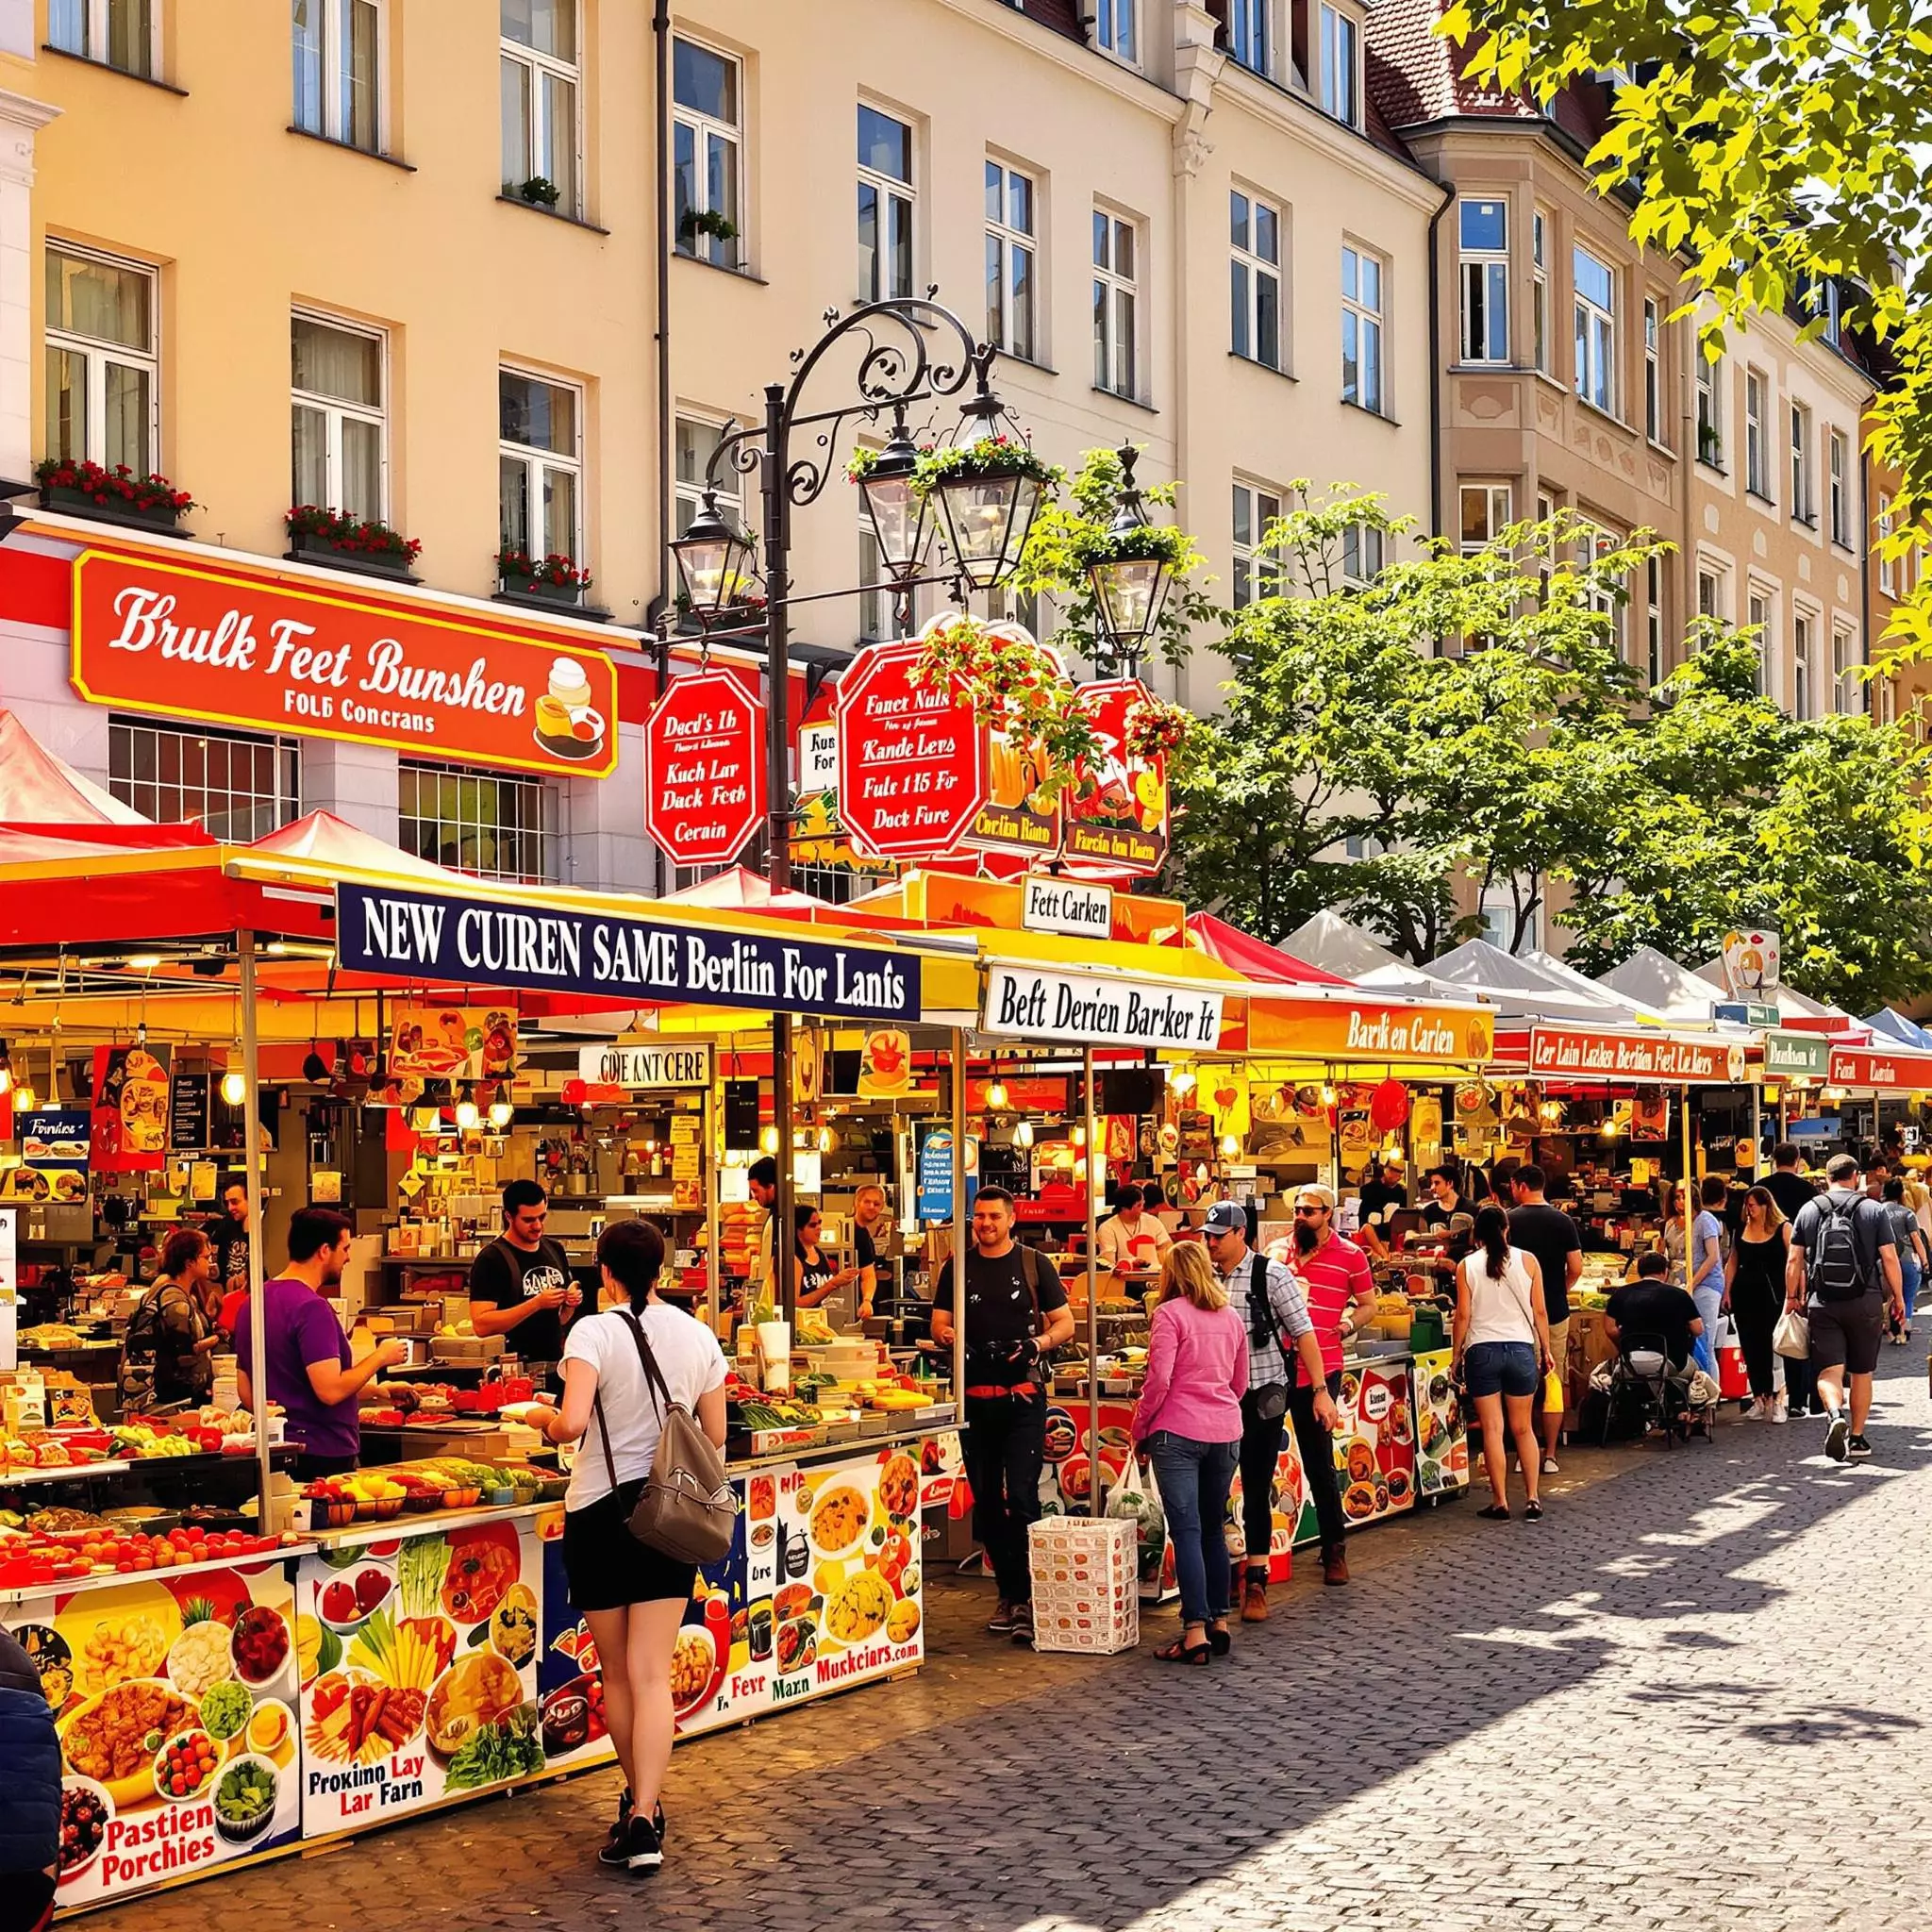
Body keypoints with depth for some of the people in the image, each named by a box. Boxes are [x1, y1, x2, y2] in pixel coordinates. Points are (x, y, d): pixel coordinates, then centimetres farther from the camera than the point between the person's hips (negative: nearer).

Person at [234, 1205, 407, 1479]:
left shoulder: (253, 1303, 10)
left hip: (276, 1453, 9)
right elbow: (331, 1391, -23)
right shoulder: (312, 1308, -17)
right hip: (325, 1457, -9)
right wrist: (380, 1357, -9)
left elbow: (247, 1393, 16)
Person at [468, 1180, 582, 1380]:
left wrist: (570, 1303, 0)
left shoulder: (555, 1250, 14)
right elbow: (481, 1324, -17)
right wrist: (536, 1303, -21)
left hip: (556, 1365, 6)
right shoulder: (491, 1259, -7)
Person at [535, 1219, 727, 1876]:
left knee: (616, 1674, 14)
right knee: (651, 1675, 1)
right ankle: (645, 1820, -10)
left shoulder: (595, 1332, -12)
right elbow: (715, 1436, 8)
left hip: (600, 1512, -3)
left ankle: (639, 1801, 26)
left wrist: (542, 1421, -2)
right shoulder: (698, 1336, 2)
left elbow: (570, 1424, -24)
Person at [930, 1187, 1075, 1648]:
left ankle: (1027, 1598, -10)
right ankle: (1007, 1592, 19)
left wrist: (1038, 1342, -13)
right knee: (986, 1498, 8)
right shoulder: (957, 1268, 11)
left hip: (1022, 1393, -3)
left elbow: (1065, 1322, 6)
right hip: (974, 1396, 3)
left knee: (1021, 1494, -12)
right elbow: (939, 1324, 9)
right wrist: (949, 1337, -14)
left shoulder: (1034, 1264, 5)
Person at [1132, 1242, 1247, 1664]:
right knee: (1214, 1529, 16)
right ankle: (1219, 1621, 20)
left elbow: (1159, 1379, -13)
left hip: (1178, 1433, -6)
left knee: (1186, 1531, -6)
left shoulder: (1170, 1313, -7)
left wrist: (1140, 1428, -2)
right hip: (1225, 1433, 6)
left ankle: (1195, 1633, -10)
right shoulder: (1231, 1317, 12)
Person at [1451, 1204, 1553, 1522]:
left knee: (1492, 1429, 3)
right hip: (1521, 1349, 1)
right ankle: (1532, 1499, 8)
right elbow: (1540, 1311, 2)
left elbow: (1463, 1315, -2)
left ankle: (1500, 1502, 4)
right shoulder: (1527, 1260, 0)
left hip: (1482, 1351, -1)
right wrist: (1545, 1350, 12)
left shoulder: (1467, 1267, -1)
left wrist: (1456, 1355, 8)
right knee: (1523, 1428, 11)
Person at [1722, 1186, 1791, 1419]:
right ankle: (1758, 1398, 11)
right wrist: (1727, 1292, 9)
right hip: (1745, 1294, 5)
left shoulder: (1783, 1229, -2)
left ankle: (1774, 1398, -3)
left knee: (1772, 1347, -8)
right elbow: (1732, 1263, 16)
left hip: (1773, 1295, -5)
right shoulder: (1742, 1230, 12)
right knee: (1750, 1348, 4)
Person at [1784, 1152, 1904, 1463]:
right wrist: (1897, 1295, 9)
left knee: (1828, 1370, -3)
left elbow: (1794, 1260, 3)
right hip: (1866, 1303, 0)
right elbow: (1889, 1258, -4)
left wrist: (1791, 1296, 14)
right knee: (1862, 1372, 11)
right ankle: (1857, 1438, 16)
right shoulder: (1874, 1210, -2)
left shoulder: (1808, 1211, 2)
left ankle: (1836, 1413, -31)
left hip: (1823, 1303, 0)